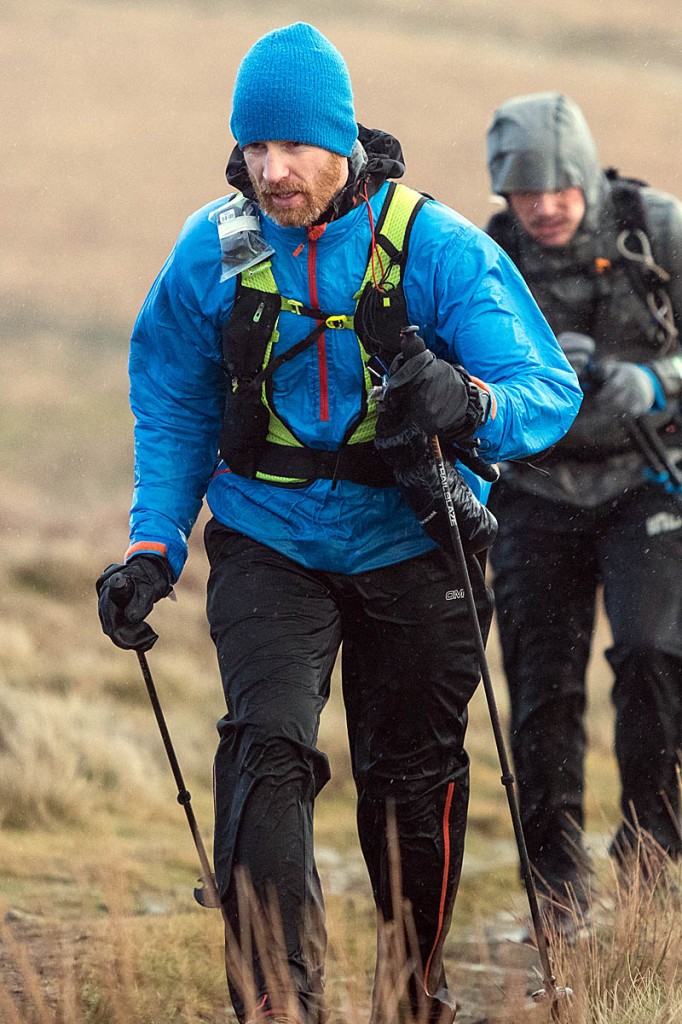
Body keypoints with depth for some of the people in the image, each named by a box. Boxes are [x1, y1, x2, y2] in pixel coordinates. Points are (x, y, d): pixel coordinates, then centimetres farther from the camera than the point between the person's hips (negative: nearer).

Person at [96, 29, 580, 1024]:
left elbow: (549, 391, -18)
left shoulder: (436, 247, -15)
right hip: (268, 544, 0)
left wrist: (471, 403, -41)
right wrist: (152, 546, -2)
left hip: (410, 544, 0)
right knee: (269, 750, -21)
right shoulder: (213, 250, -7)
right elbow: (174, 407, 7)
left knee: (412, 775, 12)